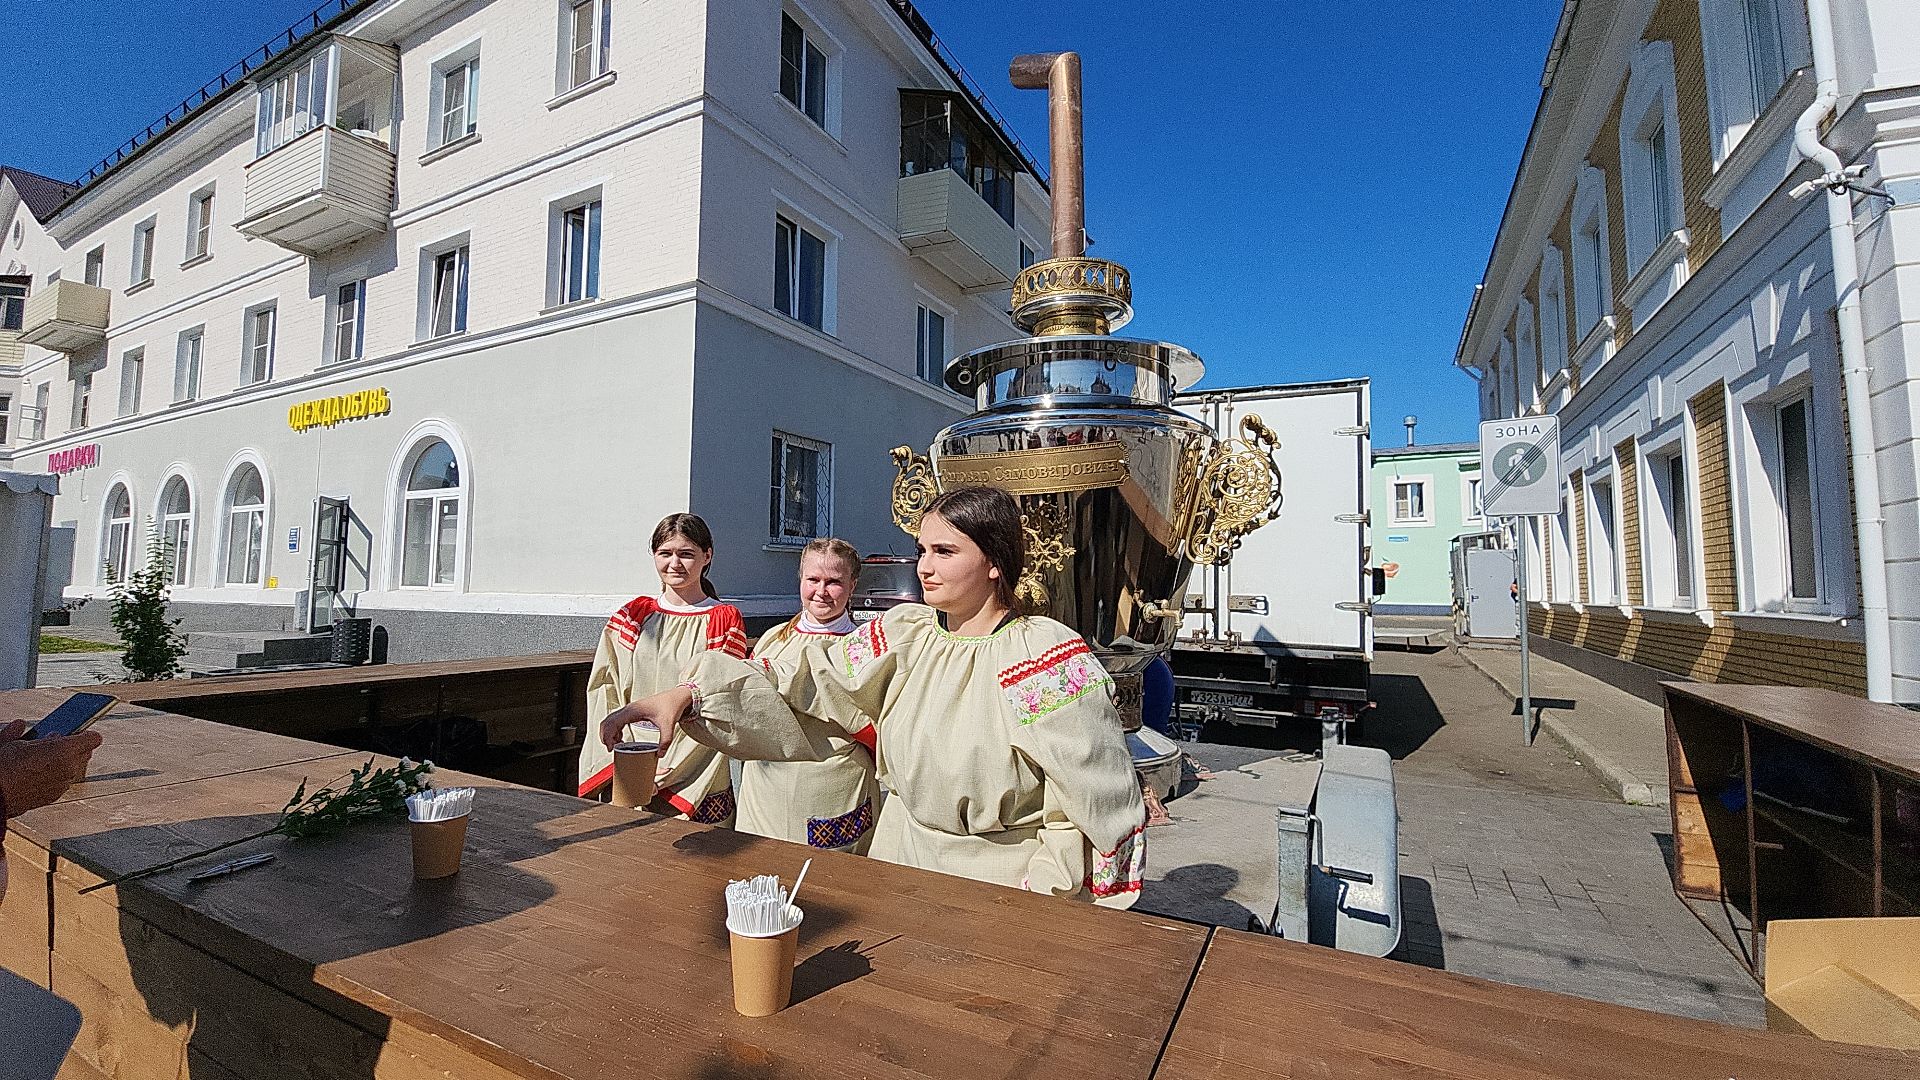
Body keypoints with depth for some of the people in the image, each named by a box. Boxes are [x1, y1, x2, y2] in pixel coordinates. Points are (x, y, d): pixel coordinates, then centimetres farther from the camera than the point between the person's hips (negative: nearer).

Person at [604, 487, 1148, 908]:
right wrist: (686, 694, -20)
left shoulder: (1048, 660, -18)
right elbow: (802, 684, -9)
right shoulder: (903, 636, -4)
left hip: (1005, 886, -3)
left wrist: (1035, 899, -16)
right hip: (901, 865, 4)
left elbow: (1100, 810, -14)